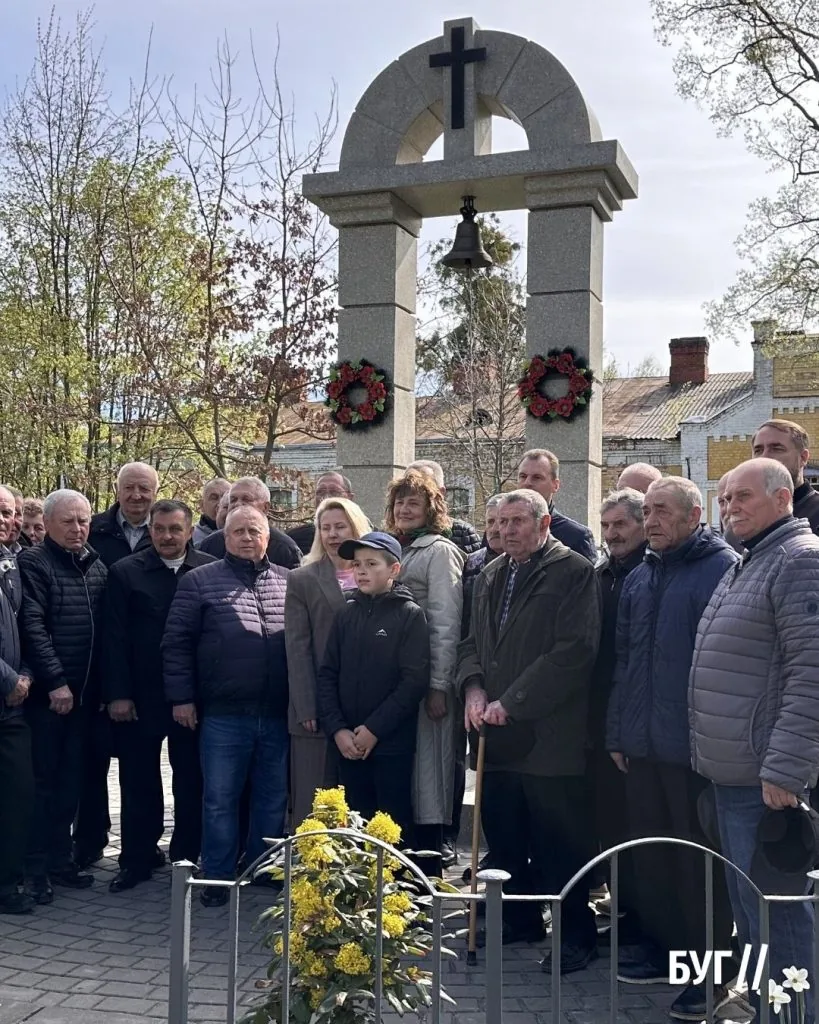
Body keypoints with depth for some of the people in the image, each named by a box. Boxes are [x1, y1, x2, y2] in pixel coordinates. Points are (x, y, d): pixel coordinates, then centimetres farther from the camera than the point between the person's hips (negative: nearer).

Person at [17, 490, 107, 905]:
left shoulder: (97, 567, 12)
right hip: (46, 694, -5)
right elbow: (32, 627, -14)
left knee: (70, 781, 12)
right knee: (42, 781, 1)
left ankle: (60, 859, 22)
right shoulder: (32, 563, -7)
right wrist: (56, 682, -17)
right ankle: (34, 868, 10)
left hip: (84, 694, 6)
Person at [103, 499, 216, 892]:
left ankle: (187, 857, 25)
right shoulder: (125, 572, -1)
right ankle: (136, 860, 22)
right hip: (139, 697, 0)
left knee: (191, 782, 10)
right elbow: (115, 638, -3)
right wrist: (118, 694, -8)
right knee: (138, 782, 10)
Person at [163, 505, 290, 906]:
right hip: (223, 715, -2)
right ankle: (217, 878, 18)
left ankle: (265, 871, 27)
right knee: (220, 799, 5)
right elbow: (177, 641, 0)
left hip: (278, 715, 3)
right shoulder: (200, 581, 1)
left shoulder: (289, 583, 8)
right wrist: (181, 696, -5)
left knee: (273, 798, 12)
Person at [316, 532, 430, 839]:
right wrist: (337, 729, -5)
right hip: (348, 744, 4)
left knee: (394, 826, 3)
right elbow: (327, 674, 6)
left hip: (392, 744, -4)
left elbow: (415, 680, -11)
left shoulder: (409, 615, -4)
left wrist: (374, 729, -13)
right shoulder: (346, 614, 8)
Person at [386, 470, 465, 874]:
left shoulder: (439, 551, -5)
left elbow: (446, 625, -11)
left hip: (425, 684, -7)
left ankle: (428, 872, 6)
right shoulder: (395, 550, 17)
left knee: (425, 776, -2)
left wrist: (438, 686, -16)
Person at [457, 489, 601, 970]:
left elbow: (574, 651, -16)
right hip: (498, 734, 7)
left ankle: (577, 935, 13)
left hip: (550, 734, -7)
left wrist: (512, 701, -16)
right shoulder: (490, 577, 17)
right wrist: (474, 687, 0)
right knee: (504, 836, 15)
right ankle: (519, 920, 31)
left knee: (559, 843, 0)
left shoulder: (574, 573, -7)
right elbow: (473, 642, 21)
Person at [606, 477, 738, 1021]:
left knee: (700, 860, 4)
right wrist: (617, 732, 16)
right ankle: (663, 946, 32)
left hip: (695, 749, -7)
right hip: (643, 746, 7)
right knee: (651, 852, 16)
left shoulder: (724, 569, -10)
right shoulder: (639, 578, 13)